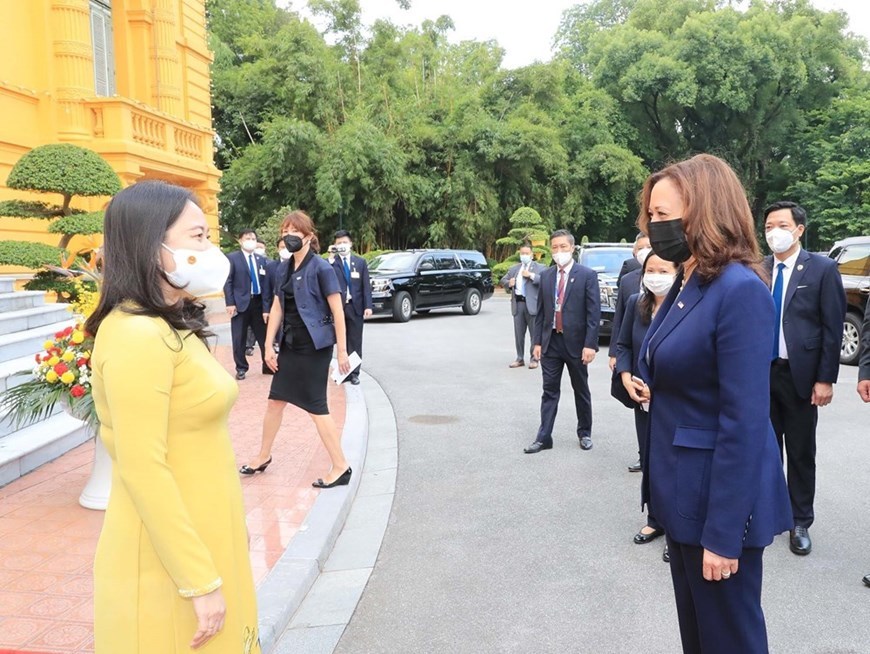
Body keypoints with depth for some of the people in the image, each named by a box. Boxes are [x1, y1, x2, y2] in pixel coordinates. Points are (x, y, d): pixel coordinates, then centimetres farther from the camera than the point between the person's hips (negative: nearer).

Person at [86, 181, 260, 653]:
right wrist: (200, 581, -19)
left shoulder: (170, 329, 9)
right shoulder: (138, 336, -21)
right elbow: (143, 471, -23)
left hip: (201, 538, 9)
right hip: (170, 559, -9)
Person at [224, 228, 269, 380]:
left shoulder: (262, 260, 12)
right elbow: (228, 282, -4)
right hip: (240, 302, -3)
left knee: (264, 336, 8)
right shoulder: (232, 258, 0)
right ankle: (241, 368, 15)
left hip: (258, 302, 3)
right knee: (239, 338, 3)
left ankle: (268, 366, 20)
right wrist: (230, 303, -12)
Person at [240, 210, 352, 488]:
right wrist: (268, 346, 7)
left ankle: (341, 467, 6)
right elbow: (277, 308, 11)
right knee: (275, 400, 16)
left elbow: (338, 311, -13)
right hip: (290, 344, 7)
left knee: (316, 406, -4)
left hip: (315, 346, -7)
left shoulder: (321, 268, -13)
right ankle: (263, 456, 35)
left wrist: (342, 350, -14)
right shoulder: (284, 268, 8)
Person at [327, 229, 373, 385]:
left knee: (355, 342, 5)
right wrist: (330, 260, -19)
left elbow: (366, 285, 4)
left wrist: (368, 306, -5)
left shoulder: (360, 262, 7)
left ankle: (354, 373, 12)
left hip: (355, 306, 1)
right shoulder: (331, 262, 2)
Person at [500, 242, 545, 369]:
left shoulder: (540, 268, 2)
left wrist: (531, 275, -18)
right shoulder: (514, 268, 17)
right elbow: (503, 280, 19)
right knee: (518, 333, 9)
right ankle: (520, 359, 17)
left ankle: (534, 358, 10)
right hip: (518, 303, 5)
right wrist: (508, 283, -3)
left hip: (532, 305, -4)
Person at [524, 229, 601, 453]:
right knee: (550, 391, 5)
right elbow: (540, 312, 9)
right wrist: (538, 341, 3)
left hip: (575, 342, -3)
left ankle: (585, 433, 27)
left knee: (581, 391, 12)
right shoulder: (545, 276, 7)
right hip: (551, 342, 3)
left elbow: (593, 313, -10)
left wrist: (590, 344, -16)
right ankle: (544, 437, 9)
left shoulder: (587, 275, -6)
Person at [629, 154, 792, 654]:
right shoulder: (686, 284, 9)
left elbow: (744, 422, -23)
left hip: (720, 496, -9)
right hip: (684, 491, 9)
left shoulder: (740, 290, -21)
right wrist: (649, 385, 2)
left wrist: (722, 533, -22)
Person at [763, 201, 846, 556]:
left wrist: (825, 379, -10)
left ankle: (800, 523, 22)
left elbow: (833, 327, -6)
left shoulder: (822, 268, -5)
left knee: (801, 453, 8)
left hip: (800, 375, -3)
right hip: (761, 371, 3)